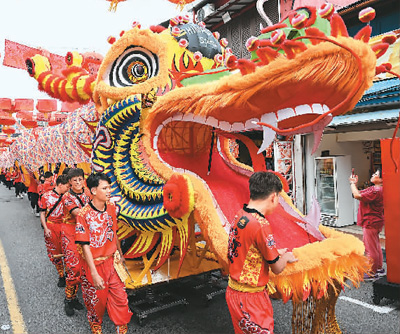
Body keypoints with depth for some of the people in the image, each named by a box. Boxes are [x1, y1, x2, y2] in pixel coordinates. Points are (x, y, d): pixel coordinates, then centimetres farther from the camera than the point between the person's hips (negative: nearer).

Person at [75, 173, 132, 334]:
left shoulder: (111, 208, -3)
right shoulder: (84, 214, -19)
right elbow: (85, 245, -18)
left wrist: (120, 254, 19)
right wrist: (94, 274, -20)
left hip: (113, 261, 4)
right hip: (95, 264, -4)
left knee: (120, 296, 9)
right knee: (97, 298, 16)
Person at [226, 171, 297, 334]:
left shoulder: (239, 216, -2)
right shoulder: (261, 225, -26)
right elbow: (277, 268, -15)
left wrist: (274, 252, 17)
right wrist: (286, 257, 5)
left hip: (234, 290, 8)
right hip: (249, 298, -8)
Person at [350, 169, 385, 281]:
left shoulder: (376, 191, -23)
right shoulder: (374, 189, 11)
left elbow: (357, 196, -28)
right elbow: (359, 193, 16)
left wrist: (353, 183, -15)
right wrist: (354, 183, 7)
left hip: (371, 223, -11)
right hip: (374, 222, 11)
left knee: (370, 249, -1)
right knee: (376, 247, 21)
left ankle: (372, 274, 10)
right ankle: (379, 269, 35)